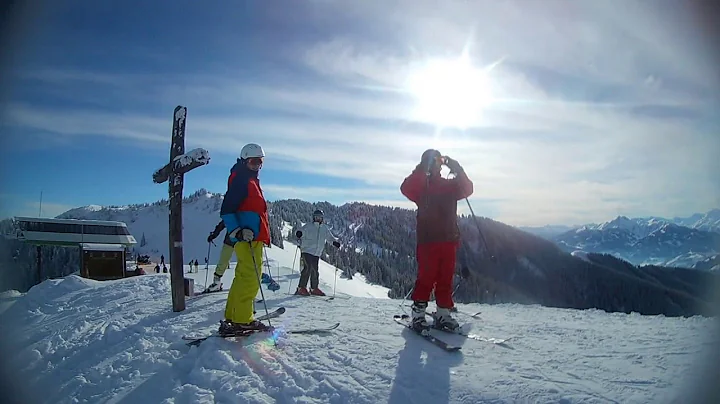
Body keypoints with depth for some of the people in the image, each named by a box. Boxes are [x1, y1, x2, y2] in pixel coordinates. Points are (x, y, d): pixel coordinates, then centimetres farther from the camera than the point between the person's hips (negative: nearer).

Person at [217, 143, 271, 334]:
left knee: (243, 278, 12)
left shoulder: (252, 181, 24)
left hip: (253, 238, 11)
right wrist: (238, 231, -26)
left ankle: (232, 318, 18)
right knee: (250, 278, -11)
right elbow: (226, 211, -15)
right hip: (247, 238, -11)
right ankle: (242, 320, -6)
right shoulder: (241, 180, -7)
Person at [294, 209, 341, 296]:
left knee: (315, 270, 11)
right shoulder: (308, 226, -2)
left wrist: (335, 241, 4)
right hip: (307, 251, -6)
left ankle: (314, 288, 23)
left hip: (317, 254, 6)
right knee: (308, 268, -16)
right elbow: (300, 231, -9)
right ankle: (301, 288, -12)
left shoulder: (324, 228, 13)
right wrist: (299, 233, -33)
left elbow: (330, 236, 22)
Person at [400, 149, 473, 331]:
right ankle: (418, 314, 3)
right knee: (426, 277, -5)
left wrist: (456, 169, -11)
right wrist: (422, 169, -19)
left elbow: (467, 189, -1)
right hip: (427, 239, -4)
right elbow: (406, 189, -15)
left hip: (449, 239, 4)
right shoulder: (421, 185, 5)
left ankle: (443, 314, 15)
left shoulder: (450, 185, 15)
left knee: (446, 279, 7)